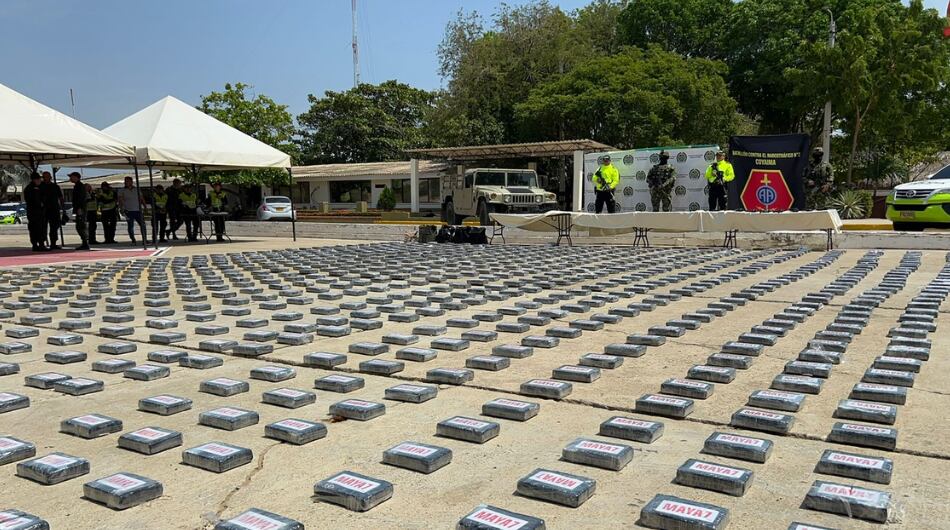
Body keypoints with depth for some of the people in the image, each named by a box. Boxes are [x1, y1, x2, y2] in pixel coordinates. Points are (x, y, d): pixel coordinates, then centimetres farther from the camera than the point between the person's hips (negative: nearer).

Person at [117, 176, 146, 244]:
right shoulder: (122, 190, 4)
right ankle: (133, 240, 7)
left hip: (137, 210, 2)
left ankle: (145, 239, 2)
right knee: (130, 226, -1)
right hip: (128, 211, -2)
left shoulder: (137, 189, 12)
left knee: (142, 225, -4)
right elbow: (120, 200, -4)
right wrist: (122, 208, -17)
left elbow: (141, 199, 16)